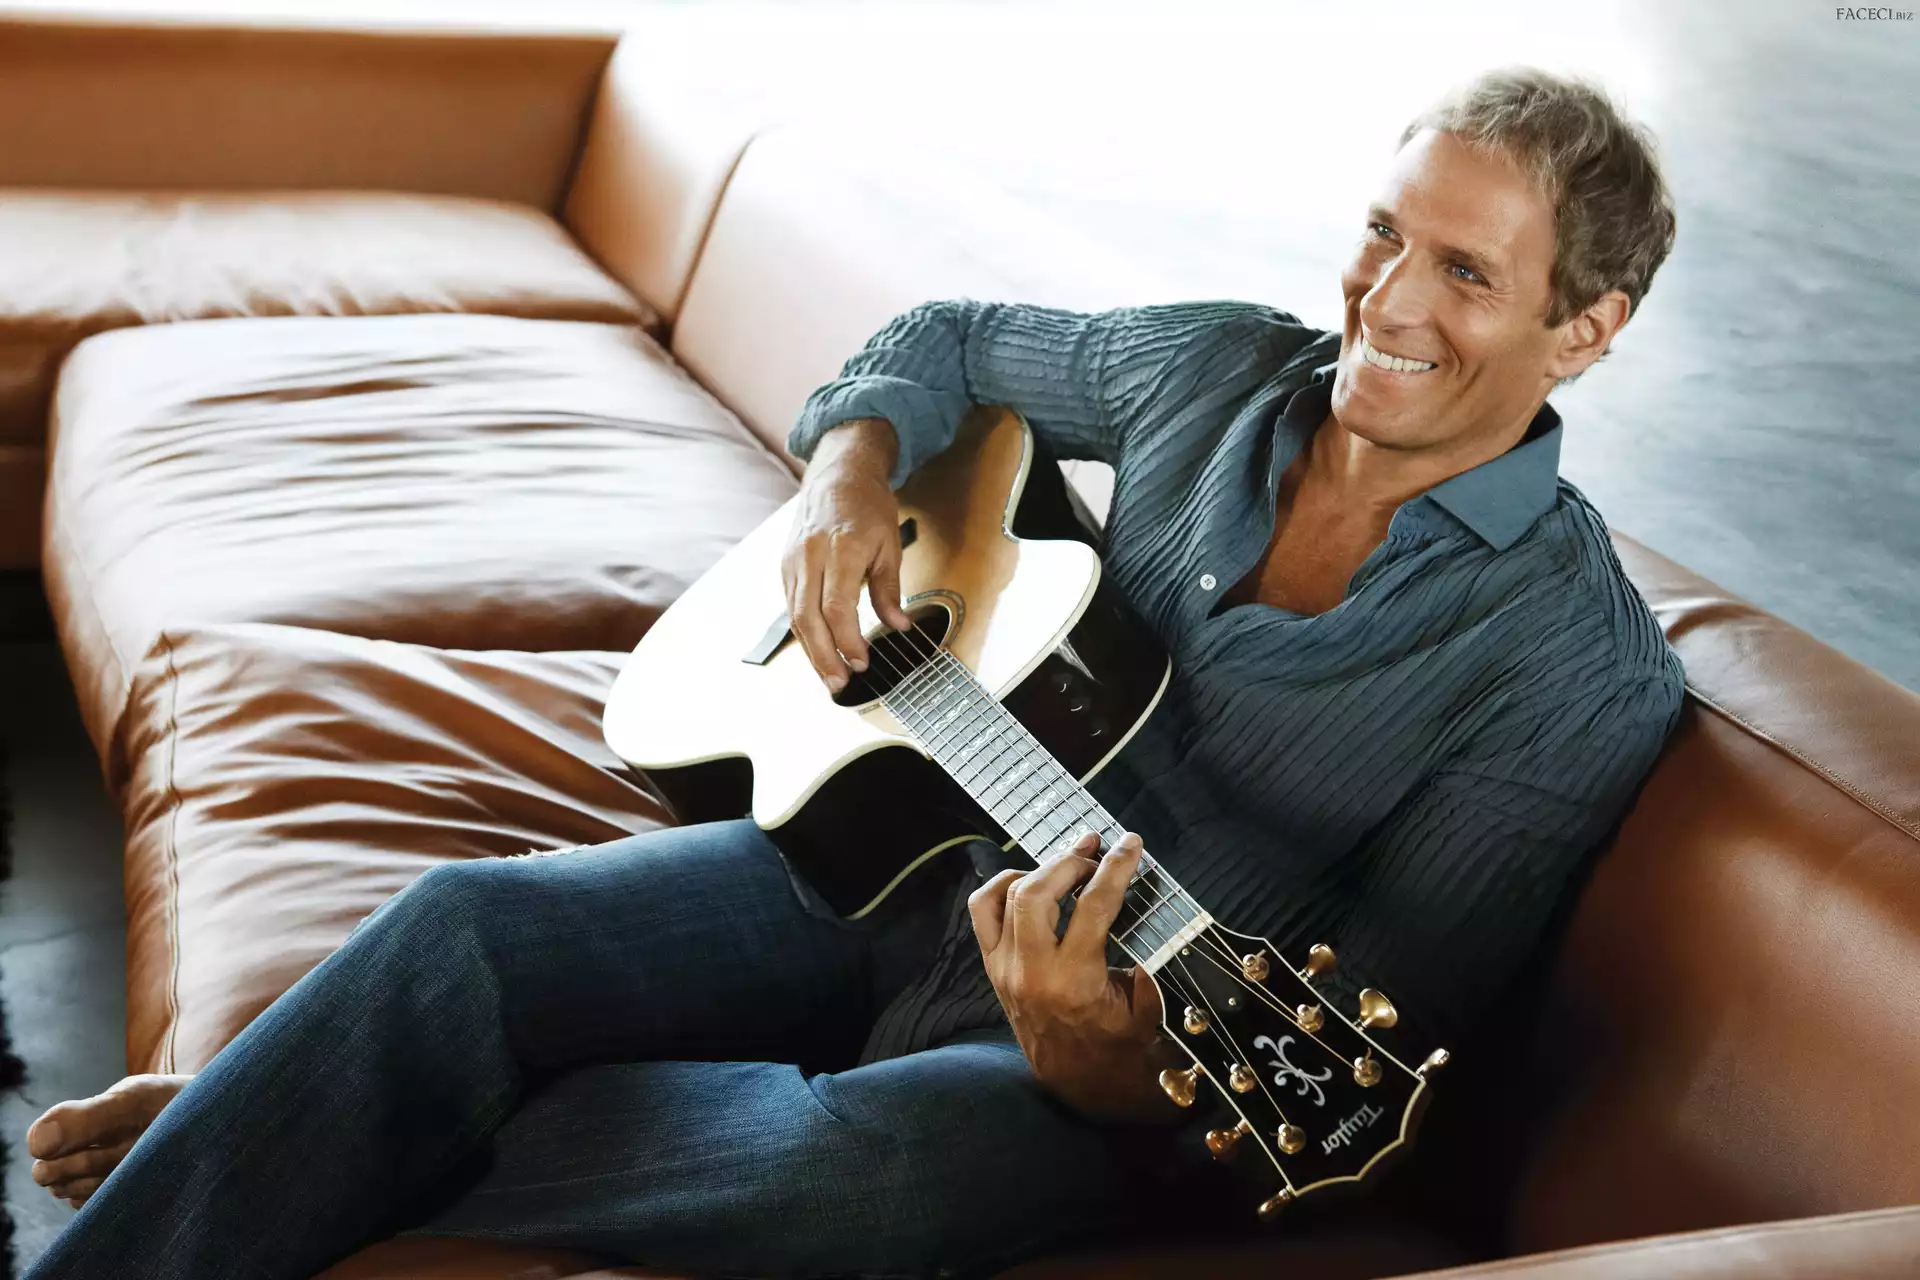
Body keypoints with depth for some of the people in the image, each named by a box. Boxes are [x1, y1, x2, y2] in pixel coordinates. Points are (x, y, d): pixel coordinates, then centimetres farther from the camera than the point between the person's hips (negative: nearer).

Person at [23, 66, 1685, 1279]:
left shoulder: (1578, 667, -13)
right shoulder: (1214, 370, 2)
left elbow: (1362, 1058, -17)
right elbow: (950, 341, 19)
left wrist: (1100, 1057, -35)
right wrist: (849, 470, -2)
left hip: (1140, 1056, -5)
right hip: (904, 849, 5)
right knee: (470, 927, -19)